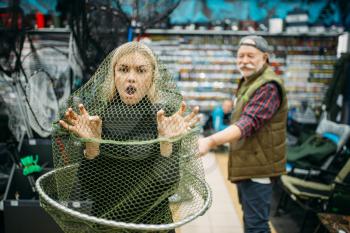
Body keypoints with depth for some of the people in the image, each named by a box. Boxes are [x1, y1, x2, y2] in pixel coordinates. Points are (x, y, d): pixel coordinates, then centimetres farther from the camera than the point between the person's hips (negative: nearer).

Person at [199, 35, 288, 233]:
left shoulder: (268, 86, -19)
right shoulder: (248, 82, 15)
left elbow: (248, 122, -33)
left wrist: (211, 141, -45)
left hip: (257, 167, -10)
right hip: (245, 165, 10)